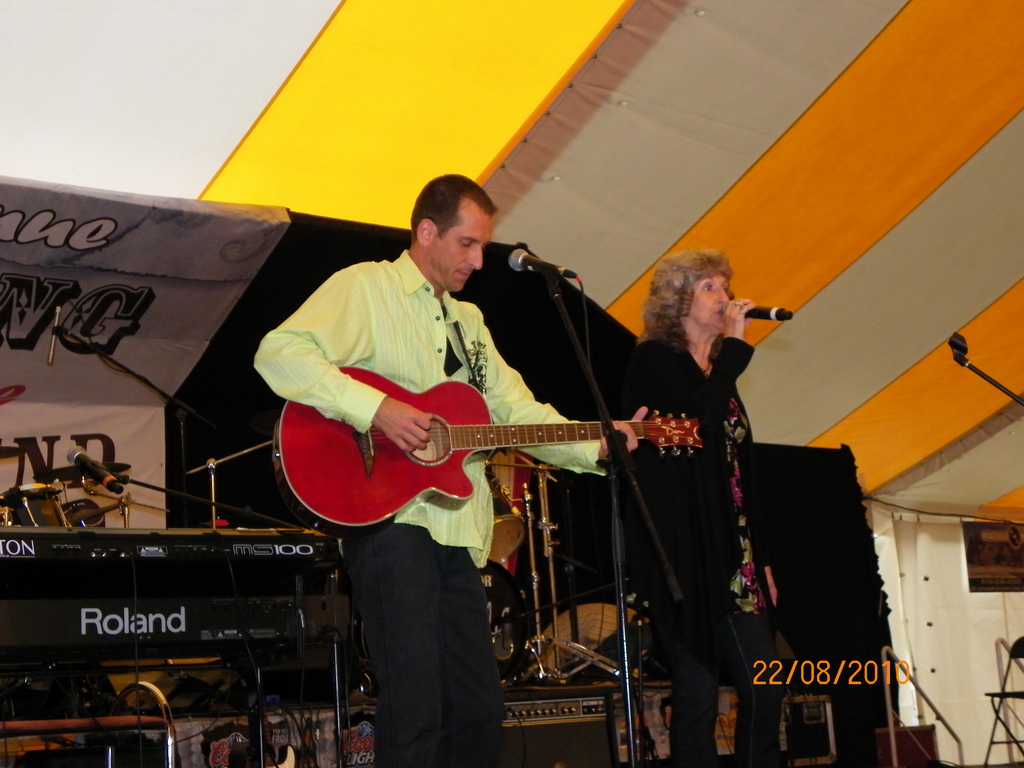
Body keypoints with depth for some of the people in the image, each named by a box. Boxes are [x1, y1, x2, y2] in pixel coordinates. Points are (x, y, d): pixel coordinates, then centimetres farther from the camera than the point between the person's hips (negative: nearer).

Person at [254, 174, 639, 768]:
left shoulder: (468, 320, 24)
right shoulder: (366, 287, -1)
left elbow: (517, 410, 17)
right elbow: (278, 352, -15)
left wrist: (595, 445, 1)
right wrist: (376, 408, -23)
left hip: (457, 533, 8)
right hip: (389, 518, -8)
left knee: (480, 713, 8)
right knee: (416, 711, -14)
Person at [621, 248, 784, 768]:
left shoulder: (717, 371, 19)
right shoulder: (655, 361, -3)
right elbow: (700, 417, -23)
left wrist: (760, 556, 15)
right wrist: (733, 345, -12)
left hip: (733, 554, 7)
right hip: (683, 554, -7)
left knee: (763, 688, 2)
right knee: (698, 692, -4)